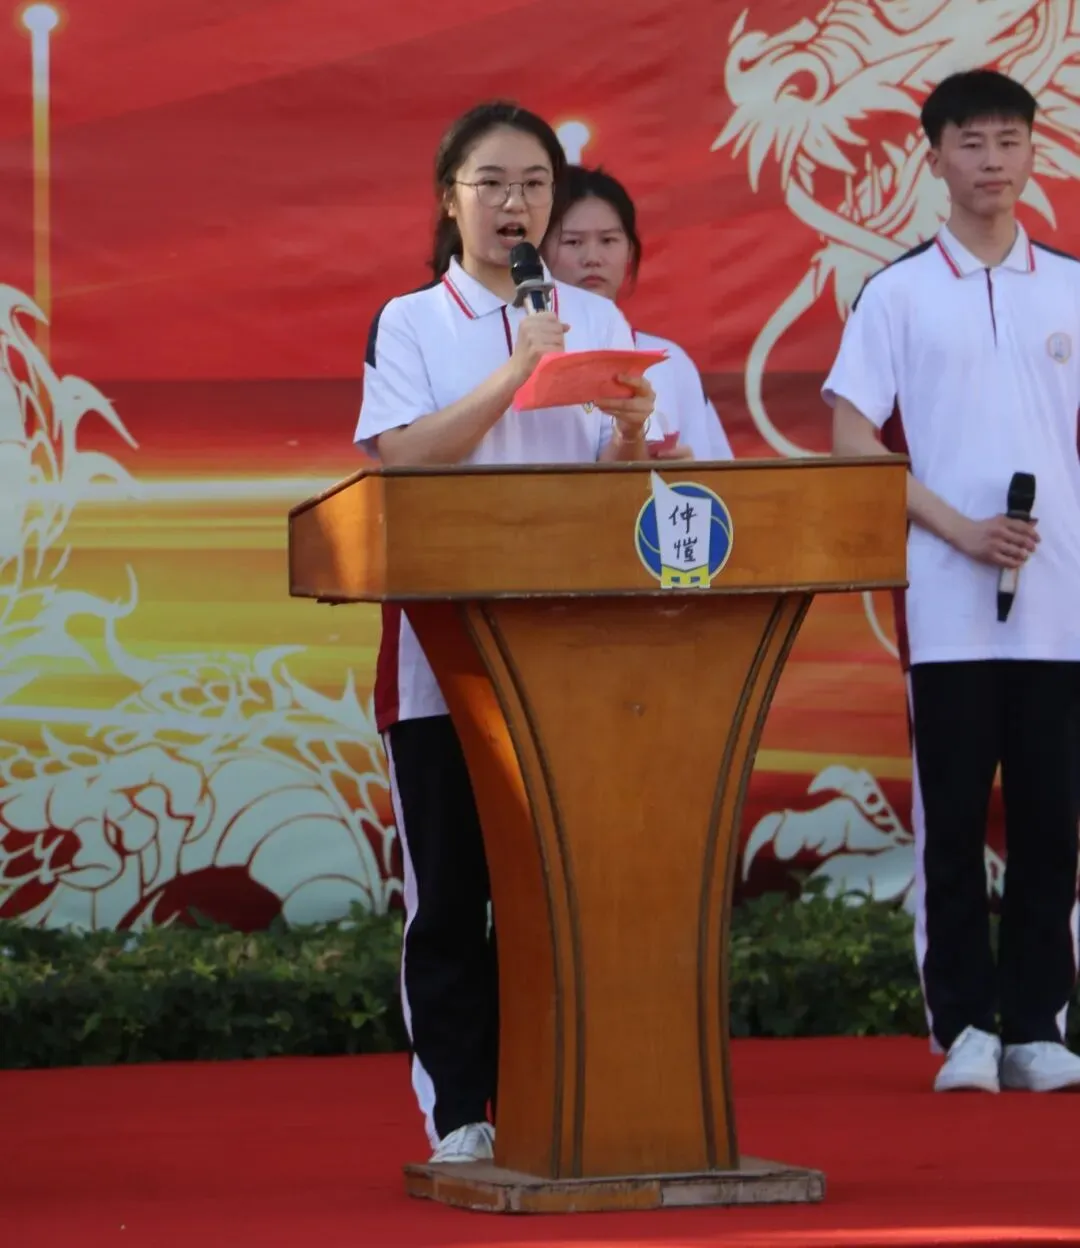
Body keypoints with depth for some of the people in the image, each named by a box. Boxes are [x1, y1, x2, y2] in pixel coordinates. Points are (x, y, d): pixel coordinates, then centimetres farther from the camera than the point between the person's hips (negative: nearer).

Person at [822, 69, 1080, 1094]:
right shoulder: (898, 295, 3)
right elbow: (851, 441, 0)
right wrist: (961, 530, -9)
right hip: (947, 605, -2)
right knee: (952, 819, 0)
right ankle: (964, 1027, 6)